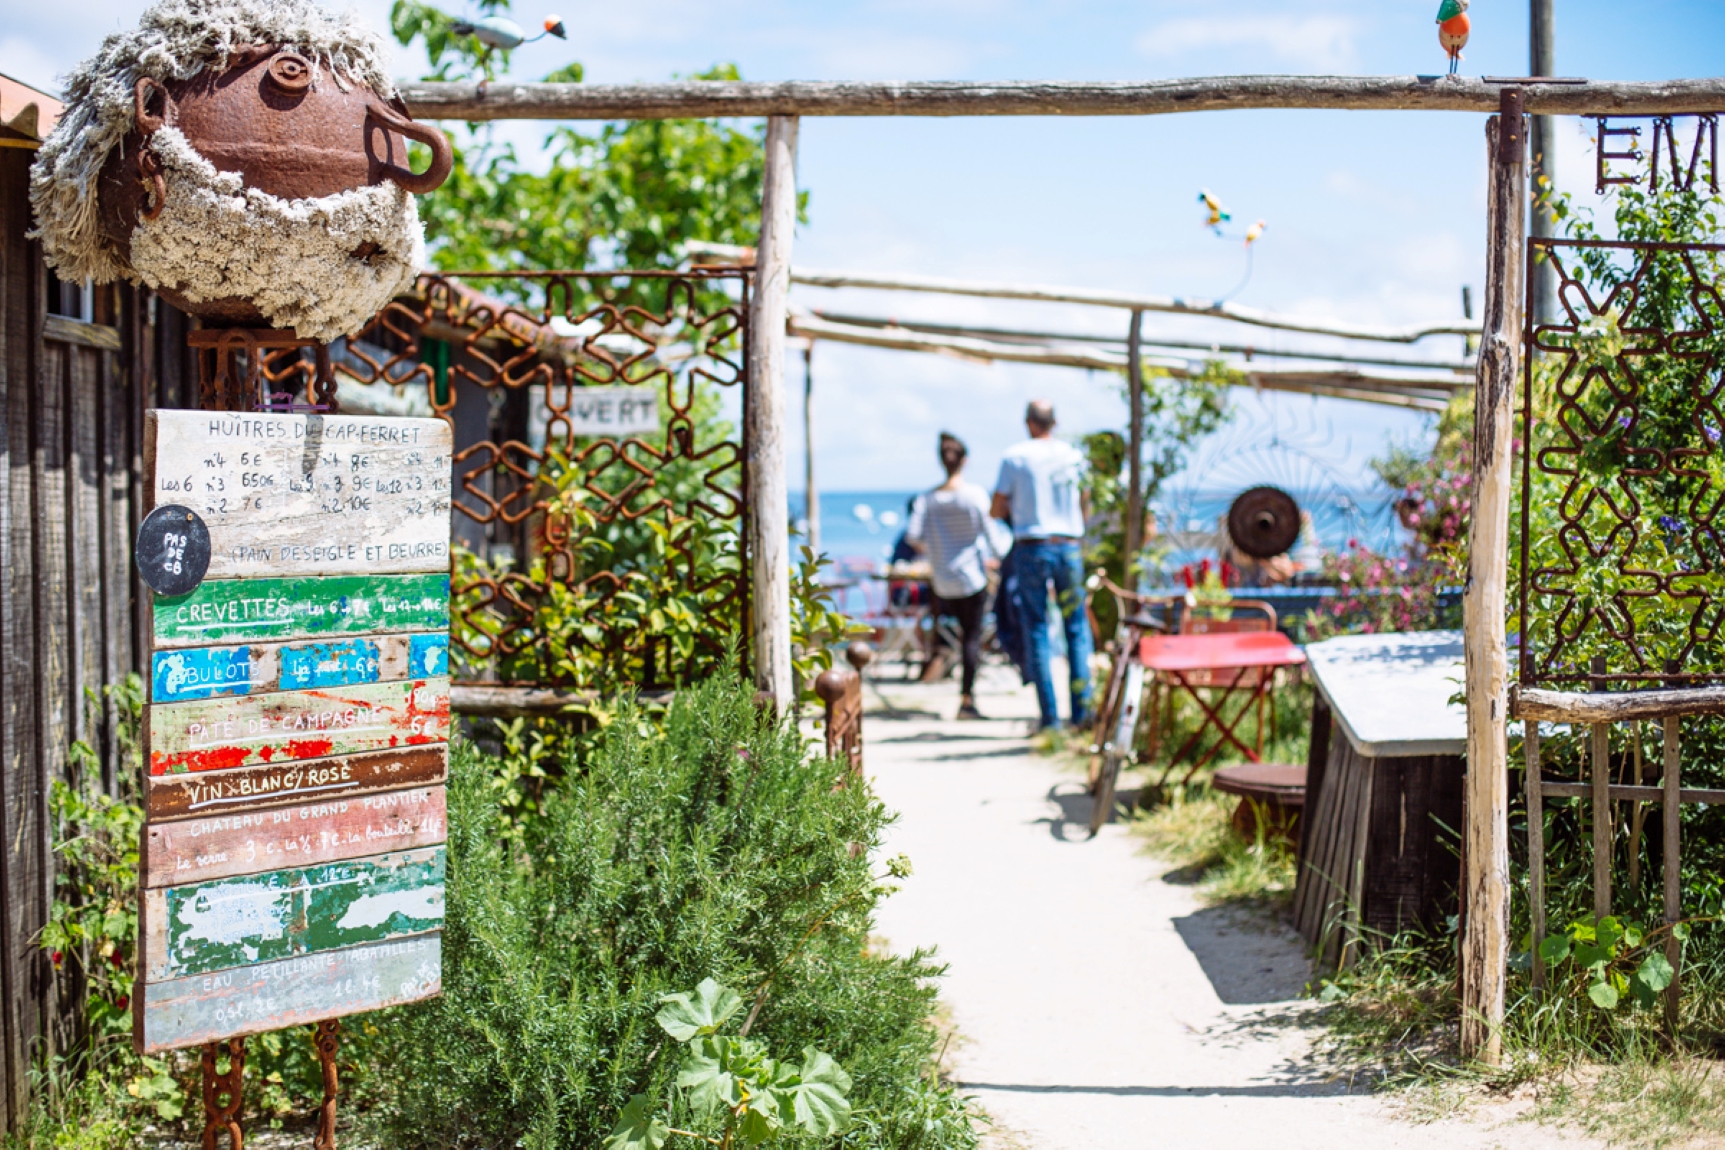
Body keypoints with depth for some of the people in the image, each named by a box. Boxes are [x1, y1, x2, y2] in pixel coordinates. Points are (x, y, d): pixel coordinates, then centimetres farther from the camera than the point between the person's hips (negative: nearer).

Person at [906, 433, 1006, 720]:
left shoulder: (928, 499, -2)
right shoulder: (975, 494, -10)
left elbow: (913, 535, -7)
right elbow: (988, 531, -8)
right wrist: (999, 557, 7)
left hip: (943, 580, 4)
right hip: (972, 576, -3)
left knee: (966, 631, 20)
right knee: (973, 636, 1)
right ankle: (967, 698, -3)